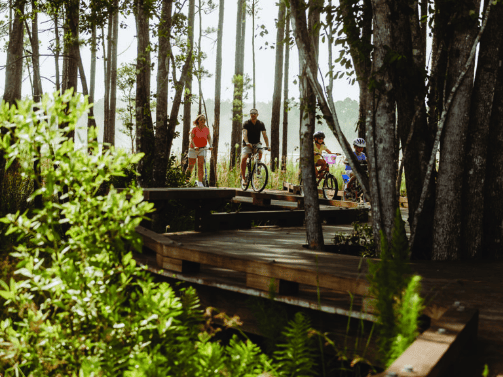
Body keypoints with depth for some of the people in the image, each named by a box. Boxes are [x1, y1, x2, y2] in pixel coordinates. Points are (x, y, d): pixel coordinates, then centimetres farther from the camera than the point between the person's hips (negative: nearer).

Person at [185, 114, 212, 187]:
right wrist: (195, 146, -32)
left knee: (200, 164, -12)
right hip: (193, 149, -1)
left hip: (202, 149, 1)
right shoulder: (194, 129, -9)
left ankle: (200, 182, -12)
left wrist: (210, 145, -18)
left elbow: (209, 138, 1)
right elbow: (191, 138, -17)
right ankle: (186, 178, 29)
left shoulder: (206, 129, 0)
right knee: (191, 165, 5)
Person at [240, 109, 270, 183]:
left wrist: (267, 145, -26)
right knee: (243, 158, -22)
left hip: (257, 143, 1)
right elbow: (244, 134, -23)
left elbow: (264, 135, -11)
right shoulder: (246, 124, -8)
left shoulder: (261, 124, -2)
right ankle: (243, 177, -10)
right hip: (247, 144, -1)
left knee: (260, 152, -32)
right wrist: (247, 142, -43)